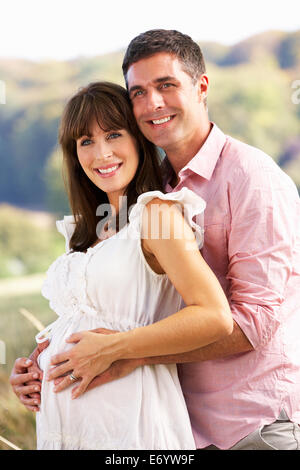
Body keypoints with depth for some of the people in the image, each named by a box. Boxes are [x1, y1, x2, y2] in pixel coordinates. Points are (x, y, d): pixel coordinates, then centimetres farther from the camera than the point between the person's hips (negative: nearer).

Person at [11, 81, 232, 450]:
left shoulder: (157, 214, -9)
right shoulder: (85, 232, 14)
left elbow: (216, 318, -20)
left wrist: (111, 349, -18)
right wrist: (35, 366, 2)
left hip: (128, 422, -7)